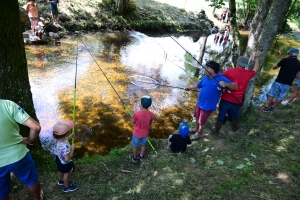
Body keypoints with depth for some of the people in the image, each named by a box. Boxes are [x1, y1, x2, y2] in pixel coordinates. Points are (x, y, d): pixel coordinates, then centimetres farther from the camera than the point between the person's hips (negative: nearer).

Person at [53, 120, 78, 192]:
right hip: (65, 163, -7)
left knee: (61, 171, 35)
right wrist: (72, 149, -29)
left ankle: (61, 180, 63)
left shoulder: (59, 139, -22)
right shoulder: (65, 146, -47)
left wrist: (69, 138, -7)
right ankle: (66, 187, 48)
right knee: (66, 173, 22)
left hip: (59, 159, 7)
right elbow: (67, 158, -37)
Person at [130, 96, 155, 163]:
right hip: (145, 133, 2)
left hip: (137, 133, -2)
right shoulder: (151, 114, -21)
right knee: (143, 145, 28)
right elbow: (150, 124, -4)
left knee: (135, 145, 23)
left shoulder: (136, 113, -29)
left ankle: (135, 158, 42)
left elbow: (134, 122, -11)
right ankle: (141, 156, 47)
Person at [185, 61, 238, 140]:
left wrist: (225, 84, -45)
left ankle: (198, 134, 37)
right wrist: (189, 87, 24)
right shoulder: (206, 77, -2)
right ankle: (196, 128, 53)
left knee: (202, 122, 12)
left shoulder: (221, 79, -23)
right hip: (200, 102, 7)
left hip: (208, 106, -7)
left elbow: (235, 87, -27)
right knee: (197, 117, 27)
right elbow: (198, 85, 16)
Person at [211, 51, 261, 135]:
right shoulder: (248, 74, -4)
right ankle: (235, 127, 47)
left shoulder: (230, 71, -13)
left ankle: (216, 130, 22)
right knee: (235, 114, 26)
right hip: (237, 100, 2)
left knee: (221, 114, 11)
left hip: (226, 98, -2)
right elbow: (255, 69, 18)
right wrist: (257, 58, 22)